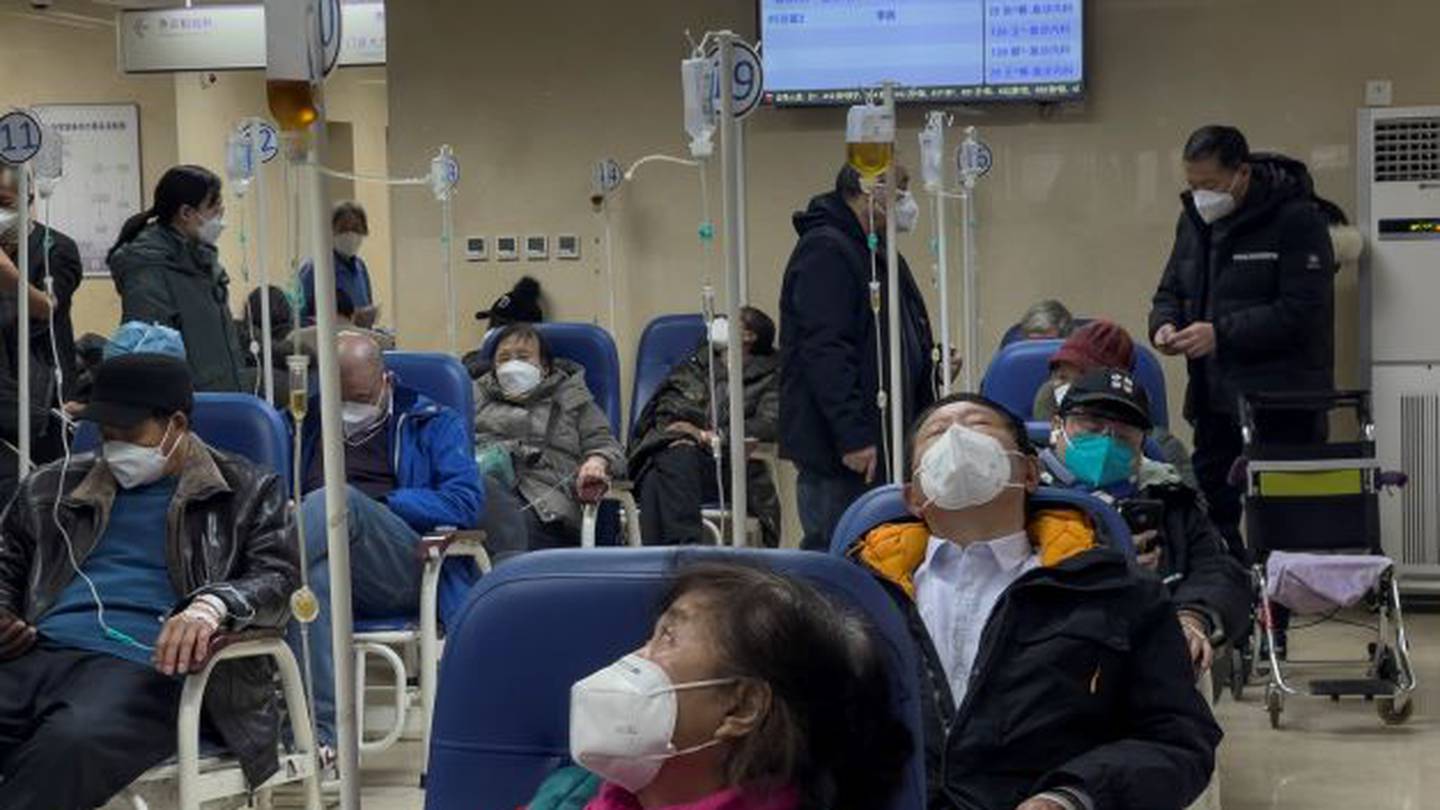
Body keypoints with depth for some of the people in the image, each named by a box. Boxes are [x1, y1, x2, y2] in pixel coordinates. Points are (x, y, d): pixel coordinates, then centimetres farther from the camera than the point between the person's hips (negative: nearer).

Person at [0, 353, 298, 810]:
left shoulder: (246, 493, 15)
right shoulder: (54, 487, 28)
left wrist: (210, 606, -20)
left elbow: (279, 577, 2)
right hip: (38, 652, 4)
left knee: (72, 742, -39)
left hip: (143, 664, -4)